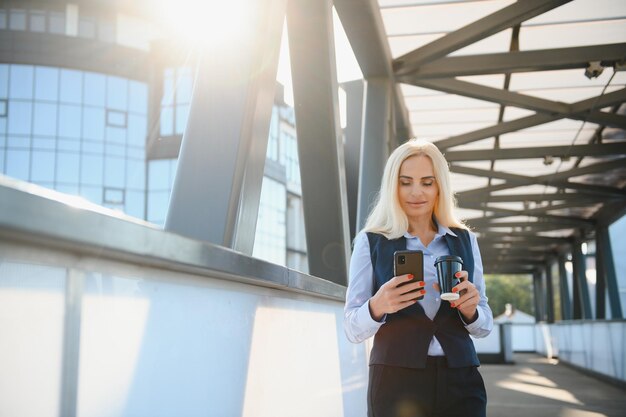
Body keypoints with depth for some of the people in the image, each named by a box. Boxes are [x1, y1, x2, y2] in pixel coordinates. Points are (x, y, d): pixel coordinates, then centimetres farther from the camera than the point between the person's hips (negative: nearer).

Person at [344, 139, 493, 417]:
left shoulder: (465, 240, 7)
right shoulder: (371, 242, -1)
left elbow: (485, 325, 10)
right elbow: (353, 330, -2)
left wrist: (470, 310, -11)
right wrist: (377, 307, -22)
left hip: (461, 381, 3)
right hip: (396, 382, -2)